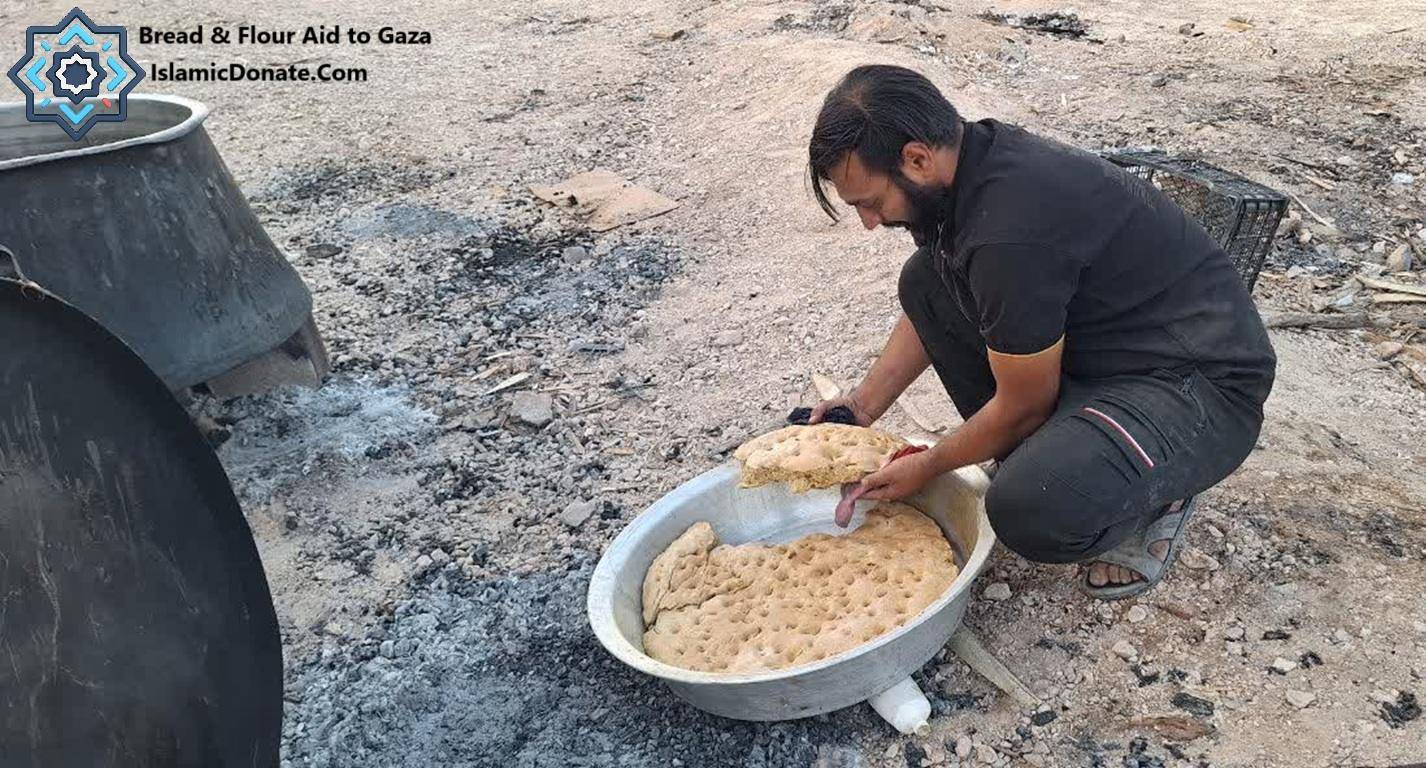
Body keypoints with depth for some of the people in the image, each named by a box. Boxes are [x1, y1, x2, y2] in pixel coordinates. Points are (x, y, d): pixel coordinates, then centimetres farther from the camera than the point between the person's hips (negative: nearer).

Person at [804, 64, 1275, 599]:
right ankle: (1040, 462, 8)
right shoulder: (976, 159, -3)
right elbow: (932, 312, 13)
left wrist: (925, 468, -3)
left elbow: (1024, 405, -18)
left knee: (1030, 513, -34)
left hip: (1200, 385, -9)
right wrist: (862, 405, 7)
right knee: (925, 281, 2)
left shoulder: (1012, 231, -32)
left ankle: (1156, 491, 1)